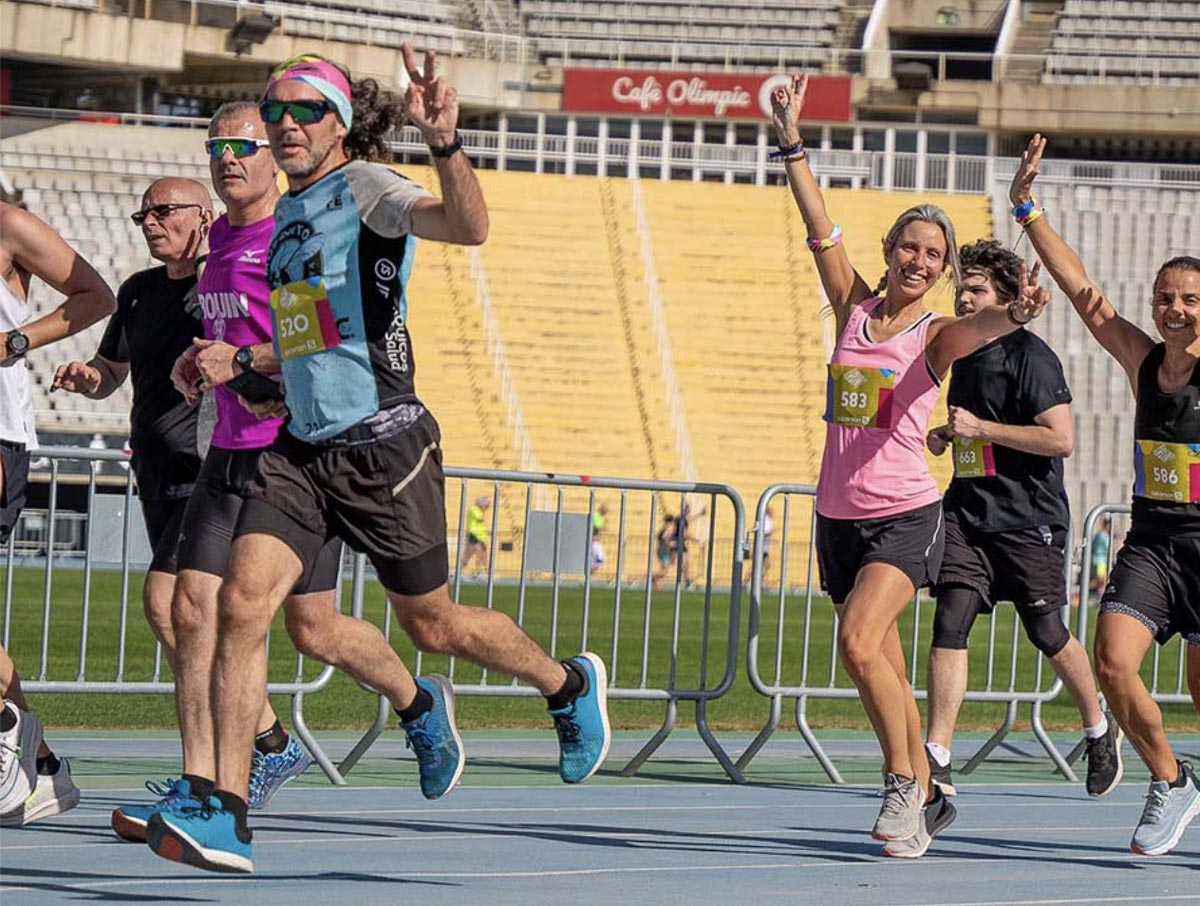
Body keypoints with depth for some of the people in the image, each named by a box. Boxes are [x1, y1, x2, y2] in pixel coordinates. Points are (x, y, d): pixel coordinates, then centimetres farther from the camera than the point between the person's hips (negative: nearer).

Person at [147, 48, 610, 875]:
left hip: (383, 445, -6)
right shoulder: (288, 213, 14)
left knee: (434, 626, 7)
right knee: (242, 600, -13)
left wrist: (445, 143, -44)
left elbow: (468, 226, -30)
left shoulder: (364, 187, -9)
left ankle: (571, 686, 37)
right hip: (302, 450, 6)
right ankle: (224, 820, -16)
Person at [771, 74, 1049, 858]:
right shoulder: (855, 308, 7)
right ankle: (926, 801, 23)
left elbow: (977, 329, -26)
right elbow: (821, 230, 5)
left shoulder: (935, 336, -5)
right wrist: (792, 146, 1)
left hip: (906, 514, -5)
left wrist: (1014, 315, -48)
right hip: (840, 515, 5)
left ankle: (904, 783, -12)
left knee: (860, 645, -24)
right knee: (884, 672, 10)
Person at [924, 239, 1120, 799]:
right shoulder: (963, 357, 15)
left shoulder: (1029, 355, -11)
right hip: (967, 515, 6)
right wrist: (946, 436, 10)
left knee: (1047, 634, 5)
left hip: (1029, 521, -6)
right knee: (949, 624, -10)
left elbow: (1061, 439, -18)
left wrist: (981, 427, -18)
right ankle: (936, 761, -16)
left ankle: (1100, 731, 30)